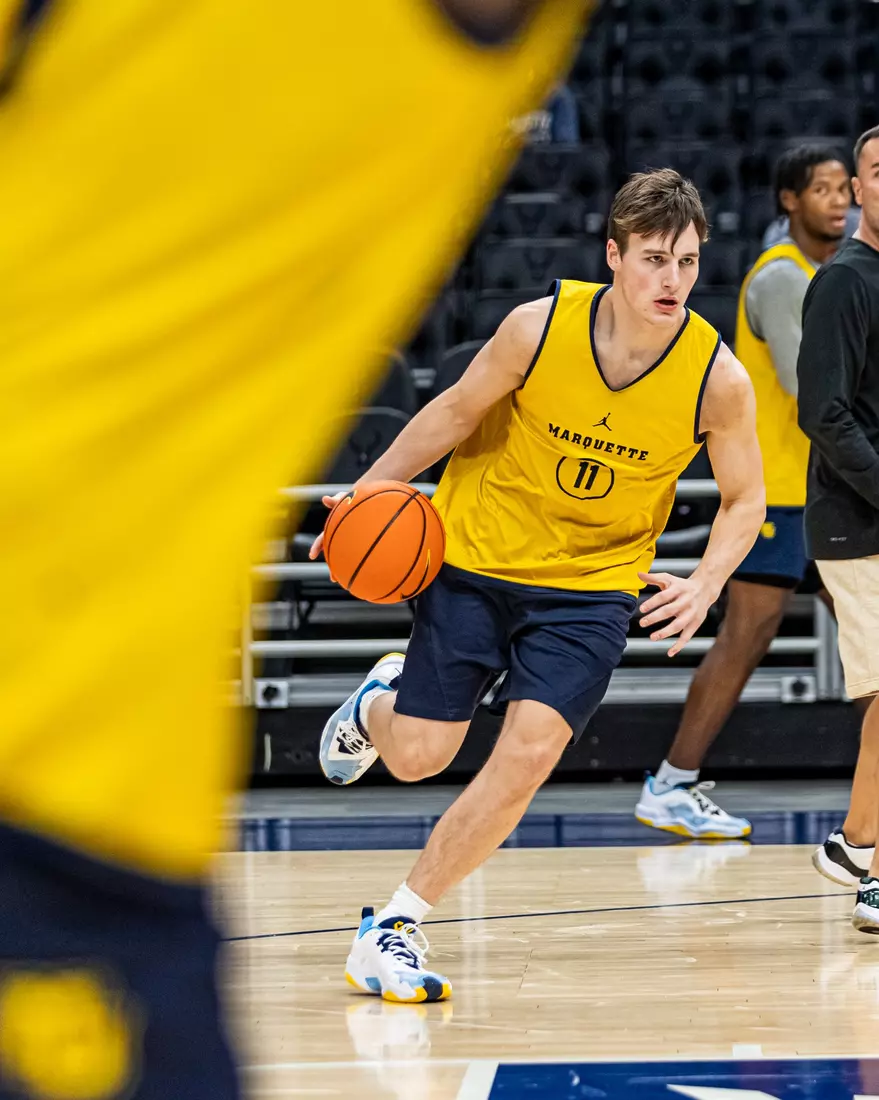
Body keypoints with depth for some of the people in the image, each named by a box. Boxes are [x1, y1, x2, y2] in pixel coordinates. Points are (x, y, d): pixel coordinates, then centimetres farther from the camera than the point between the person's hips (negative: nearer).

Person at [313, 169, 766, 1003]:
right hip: (476, 557, 0)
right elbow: (459, 410, -2)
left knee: (530, 751, -18)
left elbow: (744, 498, -2)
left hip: (593, 584, 0)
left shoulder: (718, 377, -17)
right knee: (416, 757, 1)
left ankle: (396, 926, -4)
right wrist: (371, 491, -4)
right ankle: (379, 705, 41)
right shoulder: (540, 326, -19)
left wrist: (704, 587, -18)